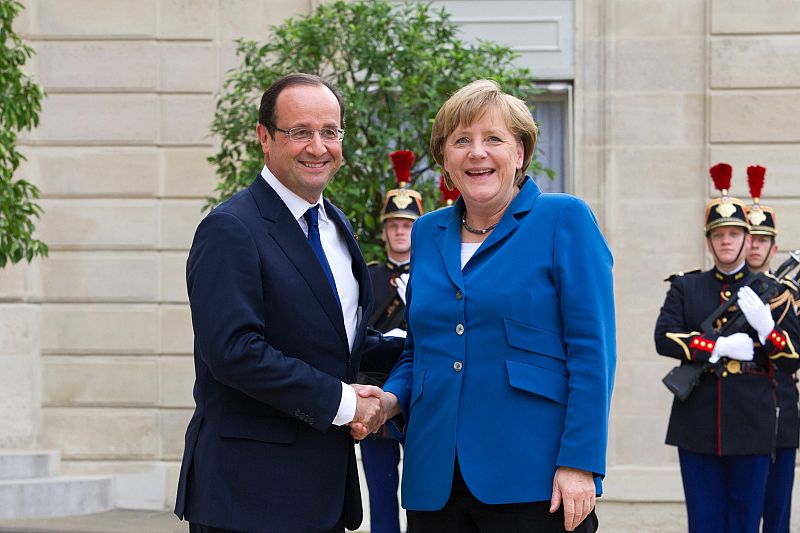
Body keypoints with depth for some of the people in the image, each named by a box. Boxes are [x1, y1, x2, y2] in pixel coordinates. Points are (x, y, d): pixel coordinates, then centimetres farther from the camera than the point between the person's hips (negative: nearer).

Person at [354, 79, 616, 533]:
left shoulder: (564, 219, -2)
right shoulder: (427, 234, 13)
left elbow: (591, 348, -8)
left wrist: (579, 462, -15)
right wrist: (391, 400, 0)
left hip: (532, 480, -5)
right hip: (436, 479, 5)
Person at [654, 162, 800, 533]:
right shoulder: (685, 288, 9)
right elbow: (664, 337, -6)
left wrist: (766, 326, -15)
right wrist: (721, 347, -15)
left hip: (751, 427, 0)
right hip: (697, 427, 1)